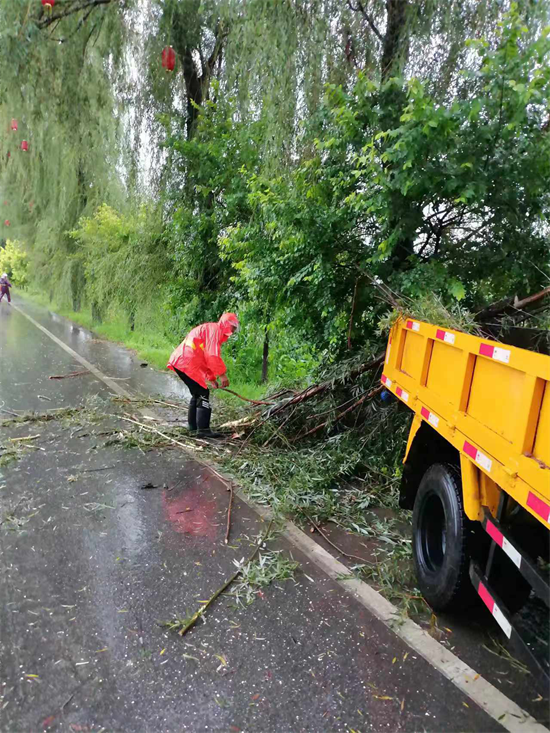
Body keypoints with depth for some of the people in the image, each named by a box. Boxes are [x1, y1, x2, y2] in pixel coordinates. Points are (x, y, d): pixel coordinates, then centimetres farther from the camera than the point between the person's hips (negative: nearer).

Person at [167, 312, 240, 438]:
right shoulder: (215, 329, -5)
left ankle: (193, 425, 25)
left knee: (197, 393, 18)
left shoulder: (208, 329, 27)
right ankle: (203, 429, -10)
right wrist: (222, 374, -14)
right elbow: (213, 355, -18)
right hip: (187, 363, -10)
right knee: (203, 394, -8)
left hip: (180, 361, 10)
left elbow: (207, 358, 28)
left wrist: (212, 378, 23)